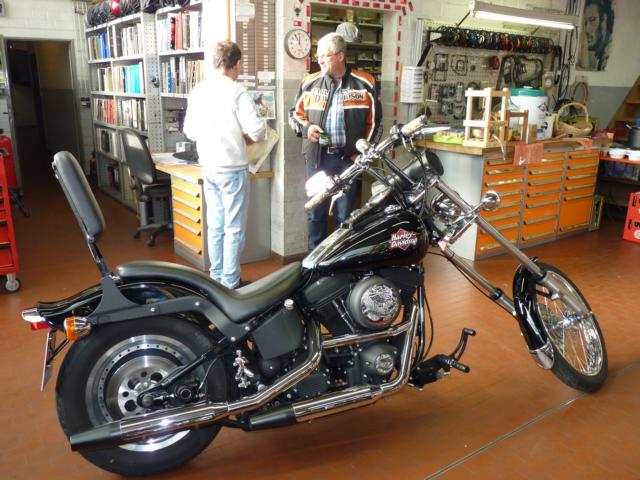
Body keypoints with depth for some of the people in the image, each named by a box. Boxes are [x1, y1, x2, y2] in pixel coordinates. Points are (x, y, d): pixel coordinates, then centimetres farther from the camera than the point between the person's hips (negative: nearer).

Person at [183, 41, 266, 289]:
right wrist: (244, 139, 2)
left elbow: (189, 131, 12)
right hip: (232, 168, -6)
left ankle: (216, 279, 23)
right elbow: (257, 131, -18)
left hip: (209, 168, 7)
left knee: (215, 226, 14)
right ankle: (230, 284, 7)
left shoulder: (198, 90, 6)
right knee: (234, 229, 2)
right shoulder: (236, 91, -13)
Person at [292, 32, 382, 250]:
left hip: (348, 158, -1)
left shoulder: (364, 83, 0)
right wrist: (306, 127, -5)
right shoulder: (310, 83, 4)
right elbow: (296, 112, 16)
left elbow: (374, 119, 7)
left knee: (345, 214, 7)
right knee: (316, 211, 8)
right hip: (317, 157, 1)